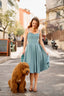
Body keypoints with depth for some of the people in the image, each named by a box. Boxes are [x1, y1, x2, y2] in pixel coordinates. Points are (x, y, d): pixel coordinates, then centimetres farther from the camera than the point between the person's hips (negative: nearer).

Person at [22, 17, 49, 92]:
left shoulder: (39, 32, 10)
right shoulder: (27, 30, 4)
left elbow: (41, 42, 11)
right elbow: (25, 40, 2)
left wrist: (45, 51, 3)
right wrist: (24, 50, -7)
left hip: (37, 49, 2)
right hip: (29, 49, -2)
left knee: (37, 67, 0)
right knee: (31, 67, -9)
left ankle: (35, 85, 7)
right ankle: (31, 85, 0)